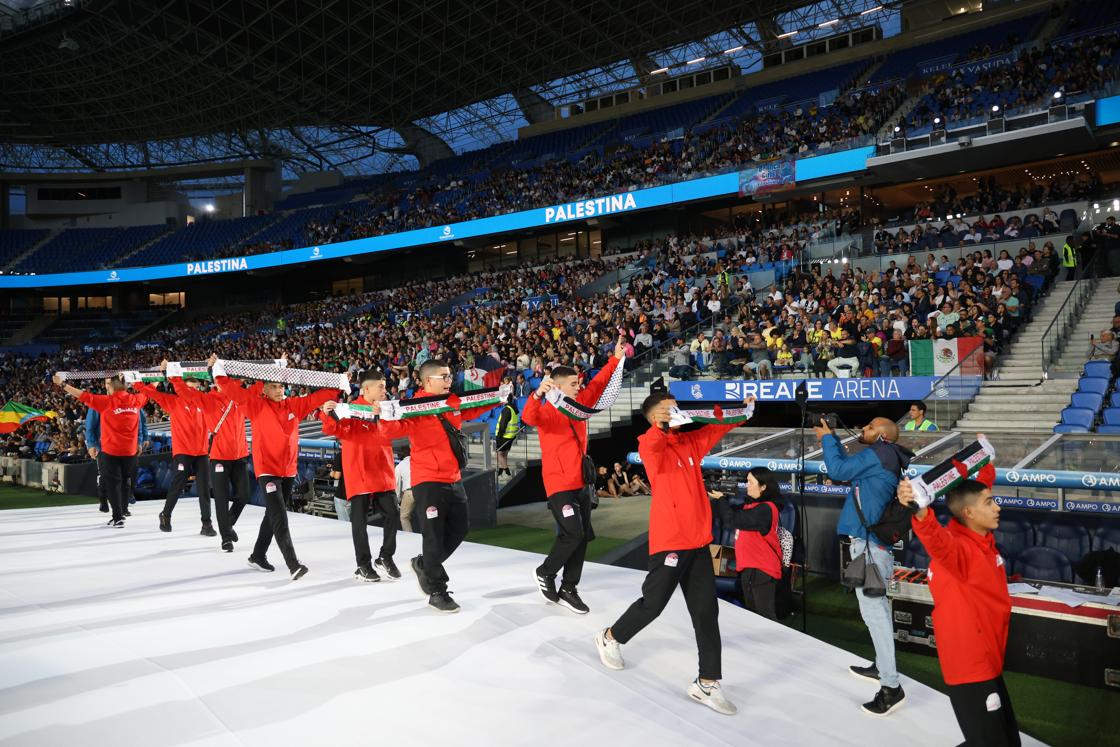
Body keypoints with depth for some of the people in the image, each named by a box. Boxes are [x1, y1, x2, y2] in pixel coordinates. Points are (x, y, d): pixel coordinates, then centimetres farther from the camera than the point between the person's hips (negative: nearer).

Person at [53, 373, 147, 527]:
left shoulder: (106, 401, -13)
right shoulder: (136, 400, -1)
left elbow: (84, 396, -12)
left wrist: (62, 384, -4)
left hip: (110, 451, -4)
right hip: (130, 451, 4)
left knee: (112, 484, 3)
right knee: (124, 482, 17)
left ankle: (118, 518, 0)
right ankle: (121, 513, 26)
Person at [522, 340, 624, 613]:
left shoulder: (579, 404, 8)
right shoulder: (547, 411, -13)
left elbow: (597, 385, 13)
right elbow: (530, 417, -34)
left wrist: (616, 359, 6)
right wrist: (538, 394, -52)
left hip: (581, 483, 8)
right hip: (559, 484, -8)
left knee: (583, 537, 8)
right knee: (572, 534, -16)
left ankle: (568, 589, 18)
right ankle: (545, 573, 9)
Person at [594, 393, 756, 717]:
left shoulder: (690, 442, 10)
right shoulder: (650, 444, -9)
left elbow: (716, 428, 7)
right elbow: (649, 446, -32)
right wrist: (658, 426, -53)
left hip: (699, 540, 7)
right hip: (669, 540, -6)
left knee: (707, 612, 6)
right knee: (653, 604, 6)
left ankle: (707, 684, 13)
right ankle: (610, 638, 32)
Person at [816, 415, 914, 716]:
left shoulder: (879, 453, -13)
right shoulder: (884, 457, 15)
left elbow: (838, 470, -13)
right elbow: (848, 465, 24)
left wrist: (827, 438, -1)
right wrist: (832, 438, 18)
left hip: (870, 543, -10)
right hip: (875, 540, 10)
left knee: (873, 609, -9)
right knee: (876, 605, 20)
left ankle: (891, 686, -7)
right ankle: (882, 667, 33)